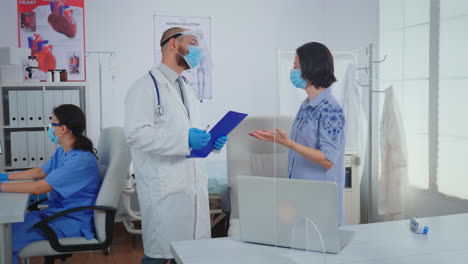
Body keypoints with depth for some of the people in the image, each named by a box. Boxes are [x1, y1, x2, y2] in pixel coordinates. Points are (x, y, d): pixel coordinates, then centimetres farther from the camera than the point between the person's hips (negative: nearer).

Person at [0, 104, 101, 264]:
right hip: (56, 212, 9)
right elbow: (40, 172, 21)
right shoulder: (62, 152, 6)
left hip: (74, 222, -9)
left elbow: (37, 188, -26)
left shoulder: (82, 160, -25)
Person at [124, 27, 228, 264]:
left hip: (194, 185, 8)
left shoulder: (188, 90, 20)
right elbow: (136, 134, -19)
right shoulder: (146, 86, -8)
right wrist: (184, 139, -24)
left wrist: (209, 140, 4)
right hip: (164, 188, -8)